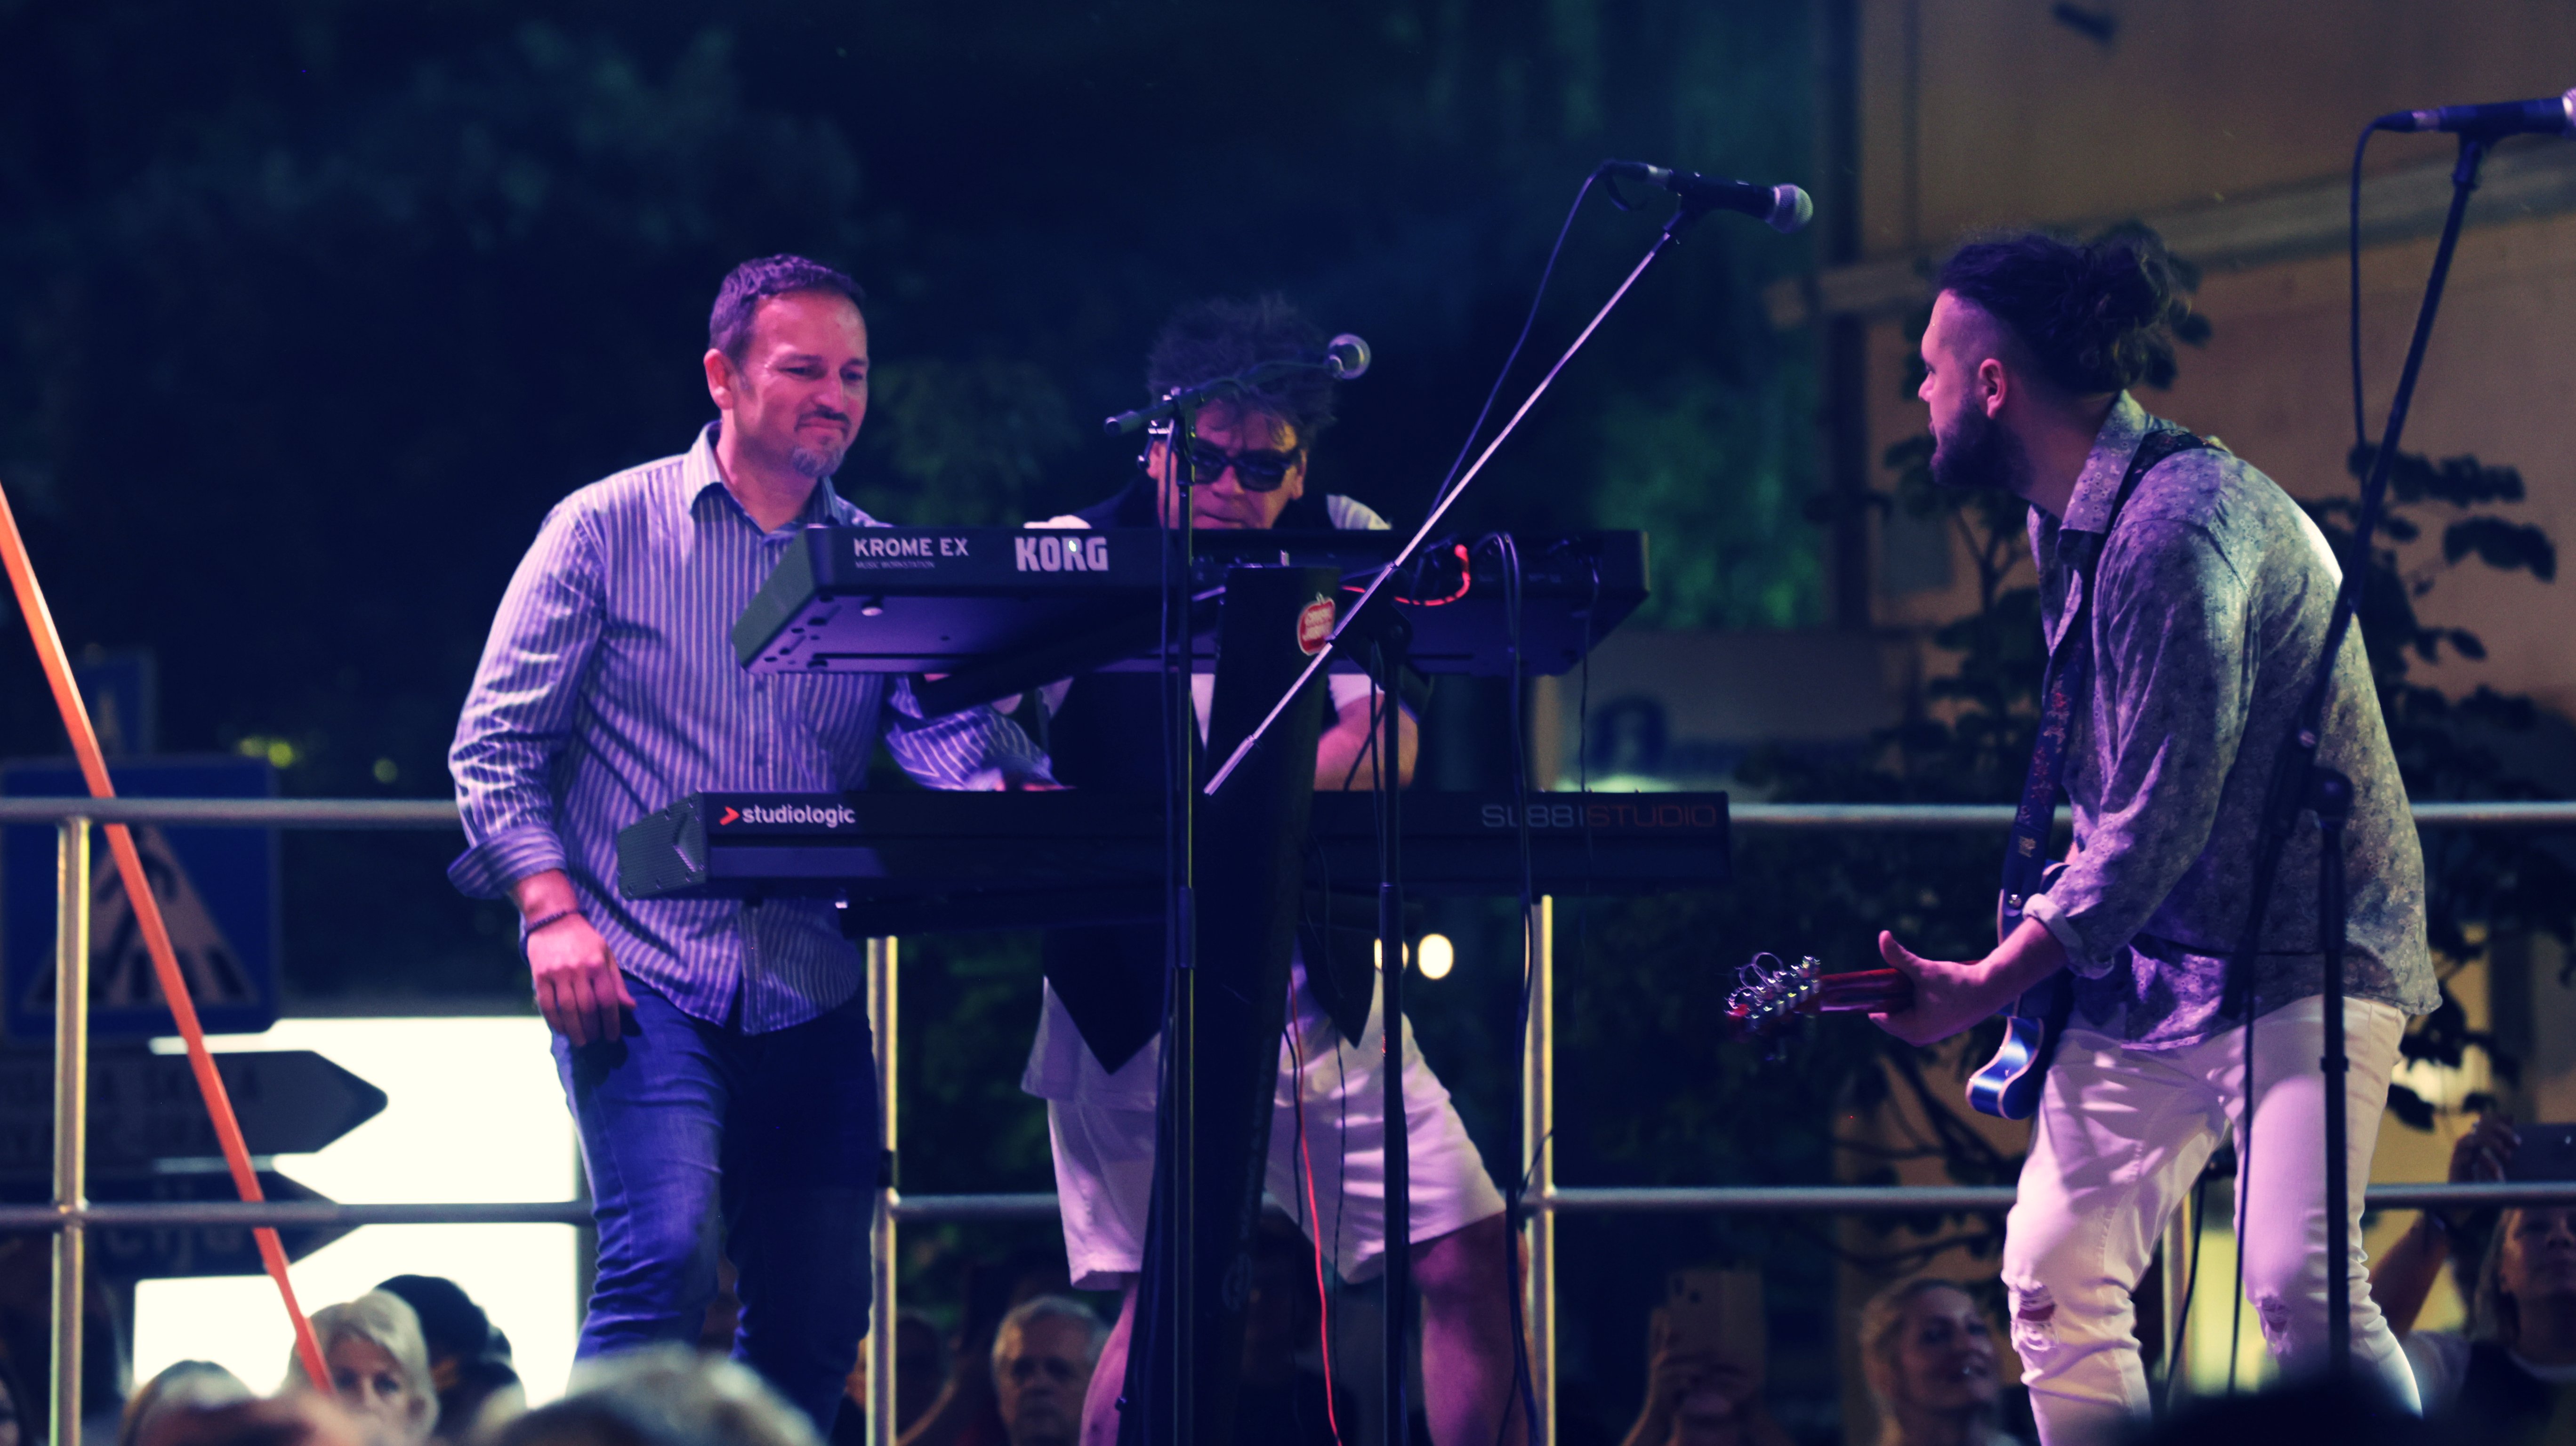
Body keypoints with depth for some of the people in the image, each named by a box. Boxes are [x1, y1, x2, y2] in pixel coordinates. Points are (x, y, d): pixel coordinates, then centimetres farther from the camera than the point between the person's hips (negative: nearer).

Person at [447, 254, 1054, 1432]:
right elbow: (497, 745, 0)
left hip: (809, 995, 5)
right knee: (664, 1256, -24)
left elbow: (953, 738, -4)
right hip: (641, 980, -5)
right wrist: (553, 913, -15)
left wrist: (1012, 804, -28)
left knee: (816, 1324, 8)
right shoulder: (609, 529, 1)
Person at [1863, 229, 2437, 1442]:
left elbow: (2157, 824, -25)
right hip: (2153, 958, 10)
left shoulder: (2177, 528, -24)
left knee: (2296, 1278, -23)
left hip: (2302, 945, -10)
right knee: (2054, 1278, 4)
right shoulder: (2064, 521, 8)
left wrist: (1994, 983, -19)